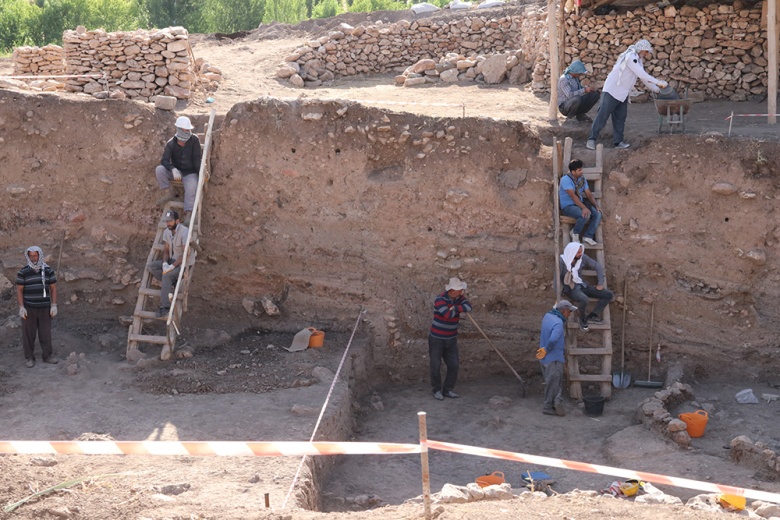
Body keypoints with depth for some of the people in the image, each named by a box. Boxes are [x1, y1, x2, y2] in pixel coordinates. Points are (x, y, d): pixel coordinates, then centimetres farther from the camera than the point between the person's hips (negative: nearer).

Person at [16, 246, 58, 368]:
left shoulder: (48, 271, -2)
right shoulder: (23, 272, -8)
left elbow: (53, 289, 1)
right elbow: (19, 290, -7)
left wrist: (54, 306, -6)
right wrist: (21, 308, -14)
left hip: (44, 308, 2)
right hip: (28, 308, -2)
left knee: (45, 333, 7)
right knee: (28, 333, 3)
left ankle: (47, 356, 20)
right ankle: (30, 358, 14)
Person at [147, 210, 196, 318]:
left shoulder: (184, 232, -23)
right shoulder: (166, 232, 1)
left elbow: (185, 254, -25)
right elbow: (165, 250, 7)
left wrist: (172, 266, -28)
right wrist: (165, 263, -13)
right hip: (172, 260, 8)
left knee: (167, 276, -31)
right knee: (150, 266, -9)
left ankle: (165, 307, -26)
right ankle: (172, 282, -9)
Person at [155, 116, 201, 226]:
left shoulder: (194, 140, -10)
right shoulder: (171, 143, -7)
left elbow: (197, 159, -10)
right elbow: (165, 160, -15)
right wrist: (173, 169, -35)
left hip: (190, 173, -2)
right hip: (176, 172, 2)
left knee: (192, 186, -35)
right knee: (159, 169, -24)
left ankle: (188, 214, -38)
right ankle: (170, 193, -9)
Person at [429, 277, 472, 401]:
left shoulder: (459, 298, -2)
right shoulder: (440, 299, -22)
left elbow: (468, 307, -20)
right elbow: (448, 315, -33)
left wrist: (455, 308, -33)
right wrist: (458, 309, -16)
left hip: (451, 339, 5)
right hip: (436, 338, -5)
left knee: (454, 365, 3)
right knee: (436, 366, 4)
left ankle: (447, 390, 16)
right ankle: (437, 390, 21)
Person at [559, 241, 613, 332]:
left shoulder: (583, 257, -7)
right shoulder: (562, 261, -20)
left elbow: (598, 267, 4)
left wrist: (600, 283, 0)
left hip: (582, 285, 6)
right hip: (570, 288, -6)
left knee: (609, 295, -4)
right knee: (584, 299, -40)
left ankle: (592, 316, -2)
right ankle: (583, 319, -9)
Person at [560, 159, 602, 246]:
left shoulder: (582, 179, 6)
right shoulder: (566, 179, -18)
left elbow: (589, 194, 7)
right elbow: (573, 196, -26)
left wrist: (596, 206, -9)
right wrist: (584, 208, -35)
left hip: (580, 203, 7)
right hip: (568, 206, -7)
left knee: (598, 213, -14)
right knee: (586, 215, -33)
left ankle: (588, 236, -10)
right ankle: (575, 232, -6)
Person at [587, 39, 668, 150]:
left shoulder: (638, 61, 14)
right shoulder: (630, 57, -18)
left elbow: (644, 77, 19)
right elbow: (642, 75, -23)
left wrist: (657, 89, 17)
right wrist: (658, 82, -20)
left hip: (623, 94, 10)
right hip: (612, 91, -10)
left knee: (620, 118, 8)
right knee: (602, 115, -8)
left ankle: (618, 141, 12)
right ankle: (592, 139, -5)